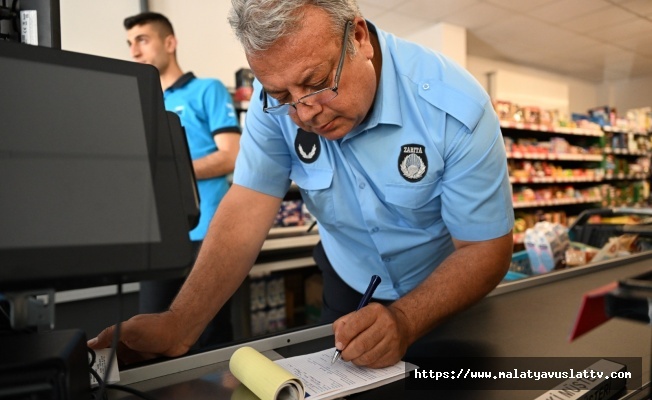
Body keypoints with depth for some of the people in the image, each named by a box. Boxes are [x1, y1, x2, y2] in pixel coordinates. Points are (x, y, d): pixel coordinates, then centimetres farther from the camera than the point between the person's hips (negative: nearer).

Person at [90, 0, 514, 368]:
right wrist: (180, 324, -33)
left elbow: (486, 248, -24)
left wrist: (405, 321, -39)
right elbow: (248, 210, -22)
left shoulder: (455, 107, -29)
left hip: (442, 294, -1)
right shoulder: (277, 98, -21)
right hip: (348, 283, 2)